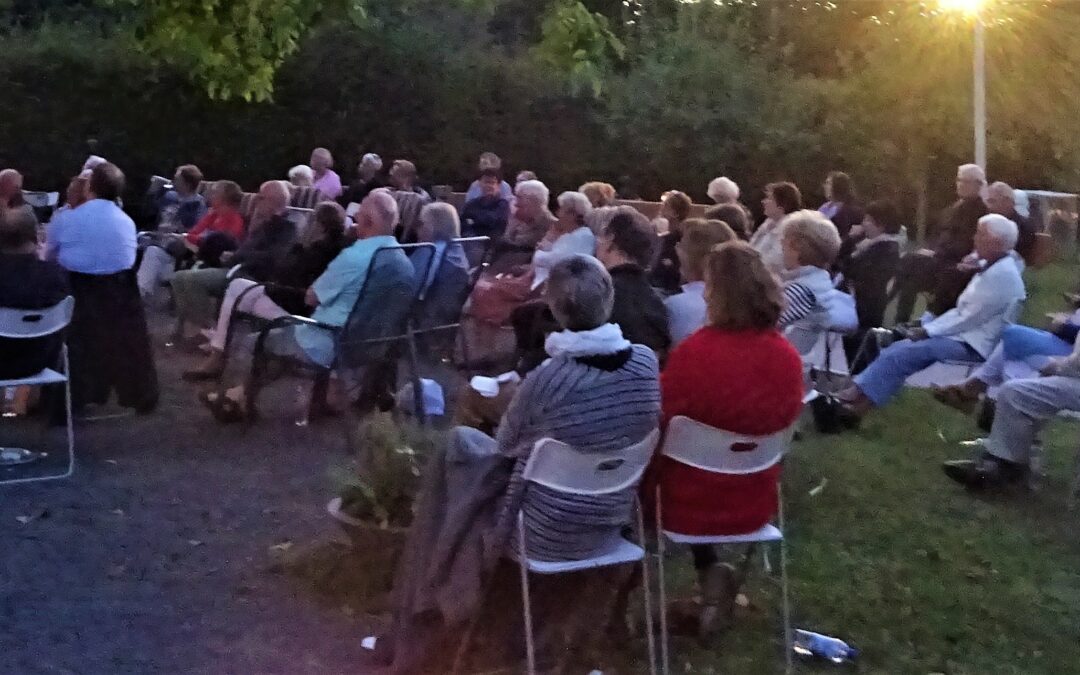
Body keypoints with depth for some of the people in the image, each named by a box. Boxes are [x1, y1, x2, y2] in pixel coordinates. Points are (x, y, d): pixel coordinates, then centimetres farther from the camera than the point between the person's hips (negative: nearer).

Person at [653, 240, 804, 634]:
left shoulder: (693, 353, -26)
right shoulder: (788, 356, -10)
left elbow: (655, 424, -14)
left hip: (690, 505, -4)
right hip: (756, 504, 4)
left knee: (649, 462, 26)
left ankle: (707, 573, 28)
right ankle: (709, 577, 22)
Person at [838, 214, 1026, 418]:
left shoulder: (1002, 275, -20)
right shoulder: (992, 267, 12)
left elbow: (971, 318, -20)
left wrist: (929, 331, -13)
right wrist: (928, 327, 5)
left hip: (972, 345, -10)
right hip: (963, 334, 10)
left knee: (900, 354, -19)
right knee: (898, 348, -1)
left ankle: (860, 399, -14)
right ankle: (860, 394, -9)